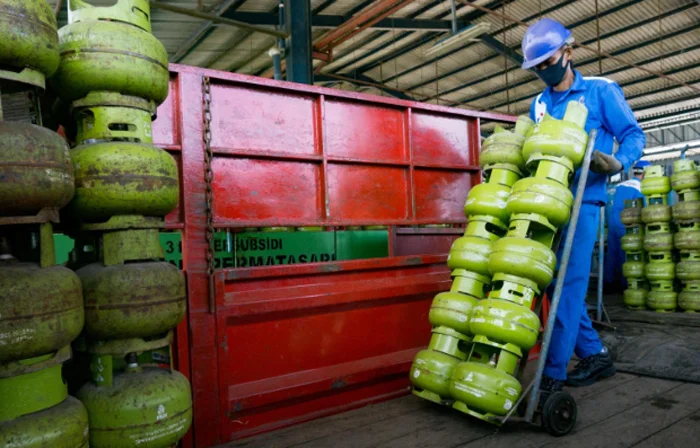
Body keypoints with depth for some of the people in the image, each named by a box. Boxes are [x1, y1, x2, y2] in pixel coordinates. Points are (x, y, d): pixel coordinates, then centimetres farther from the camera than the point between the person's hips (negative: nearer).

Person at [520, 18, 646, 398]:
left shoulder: (601, 91, 3)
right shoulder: (538, 105, 16)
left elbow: (633, 135, 2)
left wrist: (617, 163, -18)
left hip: (581, 201, -6)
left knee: (569, 285, -10)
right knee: (555, 283, 7)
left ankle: (553, 375, -6)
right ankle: (595, 355, 22)